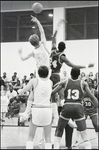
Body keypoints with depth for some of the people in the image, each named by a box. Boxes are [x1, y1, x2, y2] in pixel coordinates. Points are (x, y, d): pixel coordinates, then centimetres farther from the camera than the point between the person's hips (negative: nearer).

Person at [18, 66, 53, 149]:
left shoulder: (34, 80, 1)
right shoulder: (50, 82, 8)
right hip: (47, 109, 1)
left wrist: (19, 91, 30)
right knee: (48, 137, 8)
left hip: (36, 109, -1)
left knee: (31, 136, 9)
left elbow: (21, 92, 8)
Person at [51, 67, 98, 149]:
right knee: (84, 132, 5)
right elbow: (92, 97, 4)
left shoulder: (64, 82, 10)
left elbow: (51, 93, 8)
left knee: (59, 130, 19)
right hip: (78, 107, 0)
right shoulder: (83, 83, 10)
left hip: (67, 107, 0)